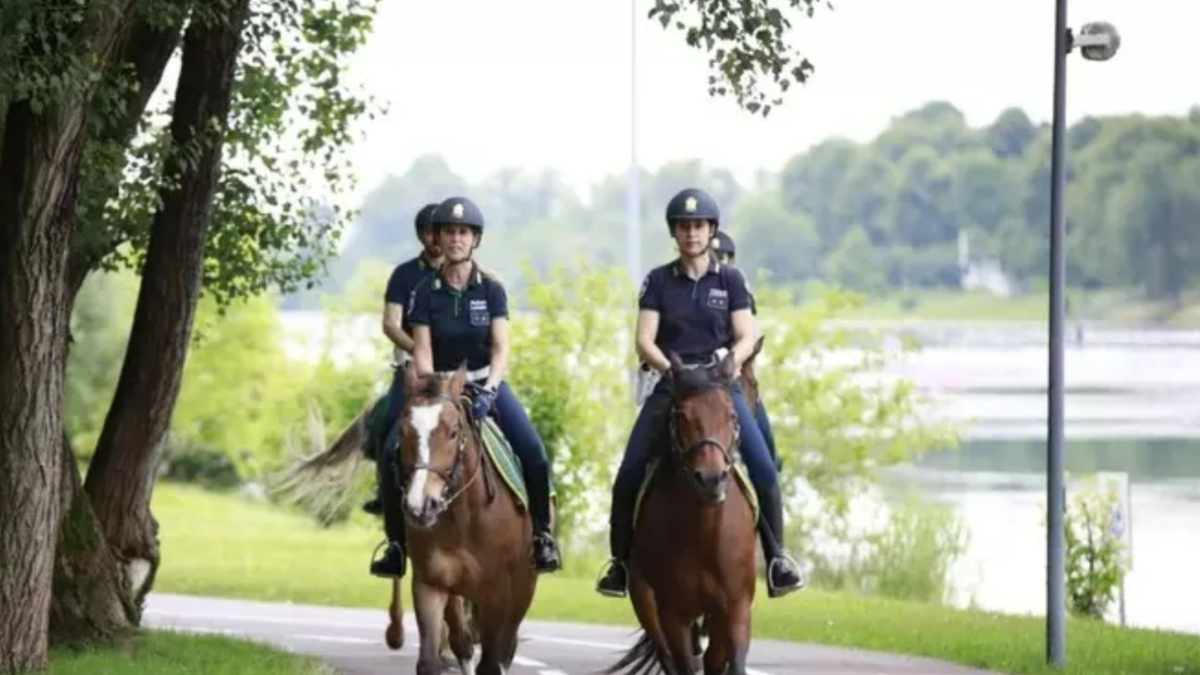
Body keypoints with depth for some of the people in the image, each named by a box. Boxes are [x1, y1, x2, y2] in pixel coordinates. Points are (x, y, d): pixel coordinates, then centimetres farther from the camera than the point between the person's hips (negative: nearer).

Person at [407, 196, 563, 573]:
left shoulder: (491, 290, 0)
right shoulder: (426, 294, -2)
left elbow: (501, 350, -7)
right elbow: (422, 353, -6)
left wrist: (487, 391, -24)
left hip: (487, 384, 0)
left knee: (533, 454, -21)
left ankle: (541, 533, -3)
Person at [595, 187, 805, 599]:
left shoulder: (730, 280, 7)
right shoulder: (658, 282, 6)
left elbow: (747, 337, 3)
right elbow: (644, 341, 0)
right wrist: (670, 368, -17)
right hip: (670, 385, 0)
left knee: (763, 470, -18)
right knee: (629, 475, -11)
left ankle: (776, 557, -7)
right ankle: (621, 561, 4)